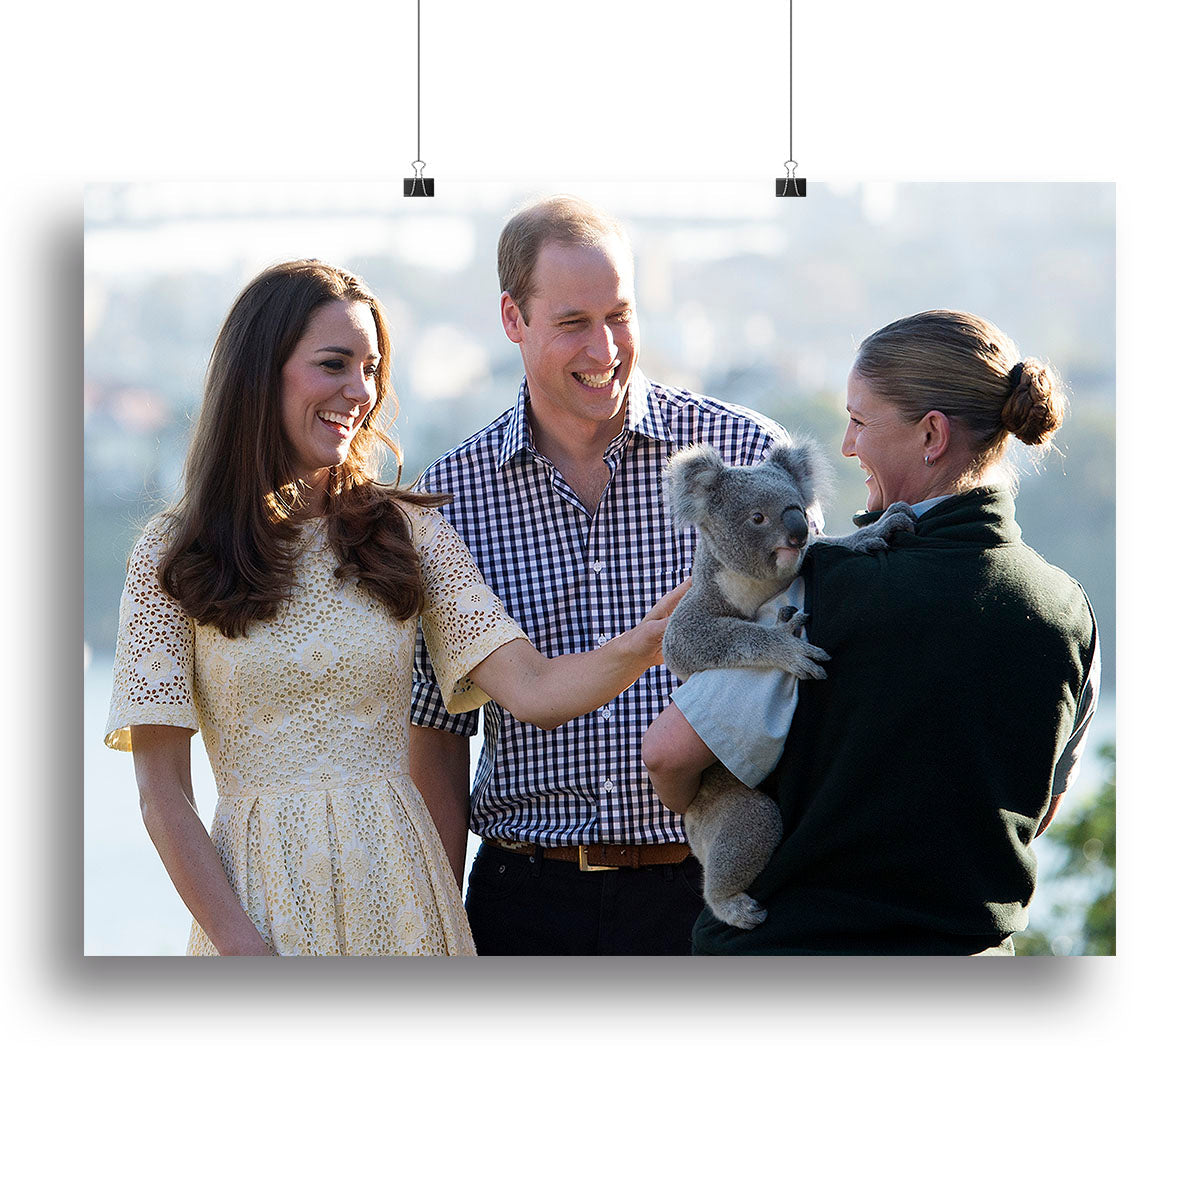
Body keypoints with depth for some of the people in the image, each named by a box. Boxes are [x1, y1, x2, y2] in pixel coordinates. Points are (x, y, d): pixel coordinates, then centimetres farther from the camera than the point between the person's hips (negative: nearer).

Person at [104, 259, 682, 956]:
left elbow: (534, 691, -7)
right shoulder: (174, 557, -2)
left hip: (397, 887, 2)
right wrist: (242, 948, -15)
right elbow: (163, 793, -5)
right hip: (256, 892, -2)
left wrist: (642, 646, -26)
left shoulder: (410, 533, 4)